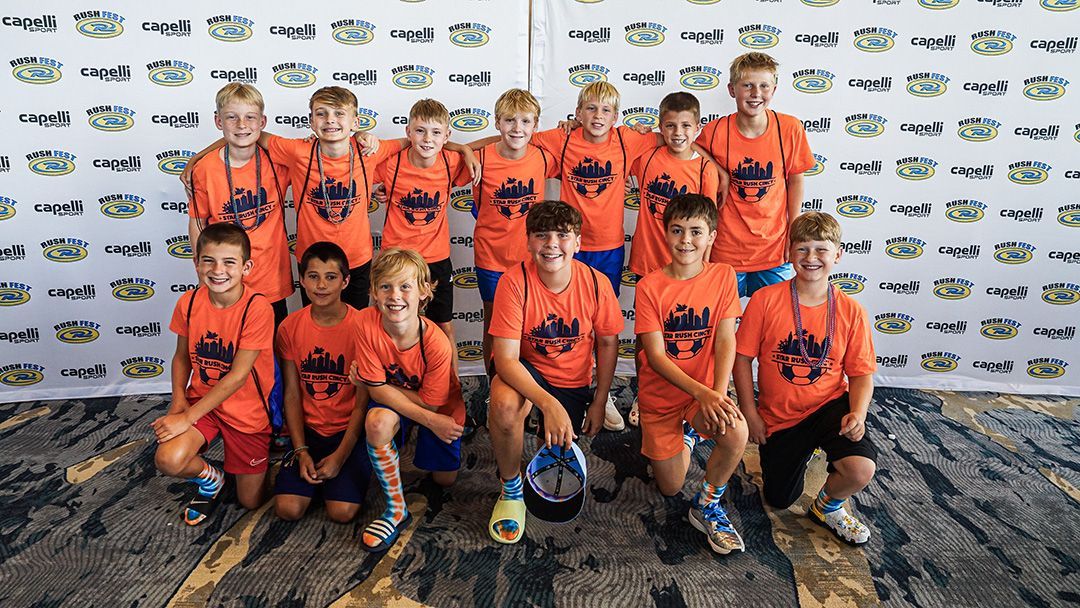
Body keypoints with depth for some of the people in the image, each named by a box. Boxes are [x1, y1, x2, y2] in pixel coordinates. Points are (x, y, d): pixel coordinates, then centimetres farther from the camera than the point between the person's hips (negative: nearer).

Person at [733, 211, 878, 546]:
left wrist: (858, 412, -20)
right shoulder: (765, 300, -11)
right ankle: (800, 451, 42)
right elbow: (742, 358, -6)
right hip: (777, 416, 0)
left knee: (861, 470, -28)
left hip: (829, 405, 0)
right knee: (780, 500, 10)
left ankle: (828, 506, 8)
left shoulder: (851, 312, -7)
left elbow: (861, 373, -1)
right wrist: (749, 413, -8)